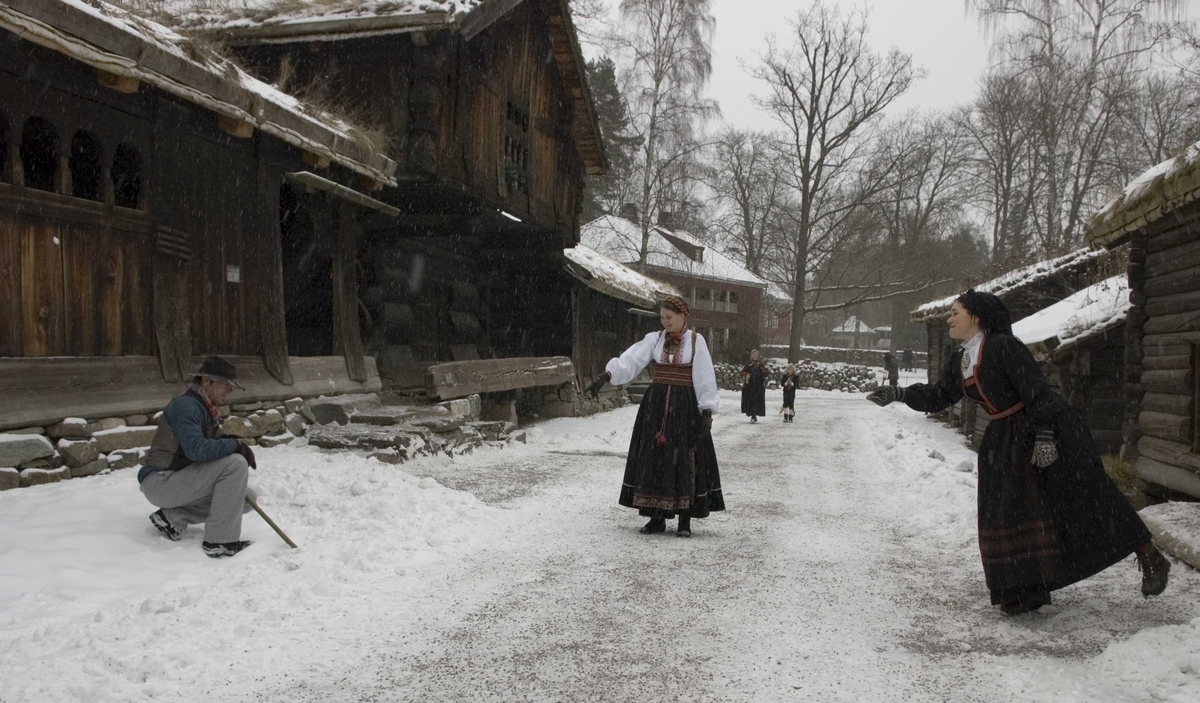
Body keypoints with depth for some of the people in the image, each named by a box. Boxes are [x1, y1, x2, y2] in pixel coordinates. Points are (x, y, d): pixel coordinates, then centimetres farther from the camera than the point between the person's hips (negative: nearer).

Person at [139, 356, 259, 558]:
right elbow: (196, 449, -32)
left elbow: (214, 449, 15)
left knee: (246, 498, 4)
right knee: (235, 463, -24)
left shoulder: (208, 411, 13)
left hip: (179, 481, 10)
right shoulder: (185, 406, -17)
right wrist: (236, 445, -24)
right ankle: (219, 542, -22)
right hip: (159, 482, -10)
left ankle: (172, 517, 6)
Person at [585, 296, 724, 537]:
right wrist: (605, 376, -22)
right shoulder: (654, 339, 5)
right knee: (654, 460, 3)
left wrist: (707, 412, -10)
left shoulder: (696, 341, -1)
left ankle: (685, 520, 8)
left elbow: (705, 378, -3)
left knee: (684, 461, -2)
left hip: (685, 408, -3)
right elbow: (630, 360, -7)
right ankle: (657, 517, 12)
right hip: (655, 406, 3)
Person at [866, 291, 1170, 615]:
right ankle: (1028, 589, 11)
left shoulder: (1003, 346, -17)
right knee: (1005, 511, 3)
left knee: (1085, 495, -2)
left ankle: (1150, 559, 15)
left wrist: (1044, 436, -26)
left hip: (1048, 429, -8)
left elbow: (1036, 390, -21)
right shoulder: (960, 361, 8)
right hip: (1006, 439, 8)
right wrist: (900, 394, 0)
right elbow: (938, 396, 13)